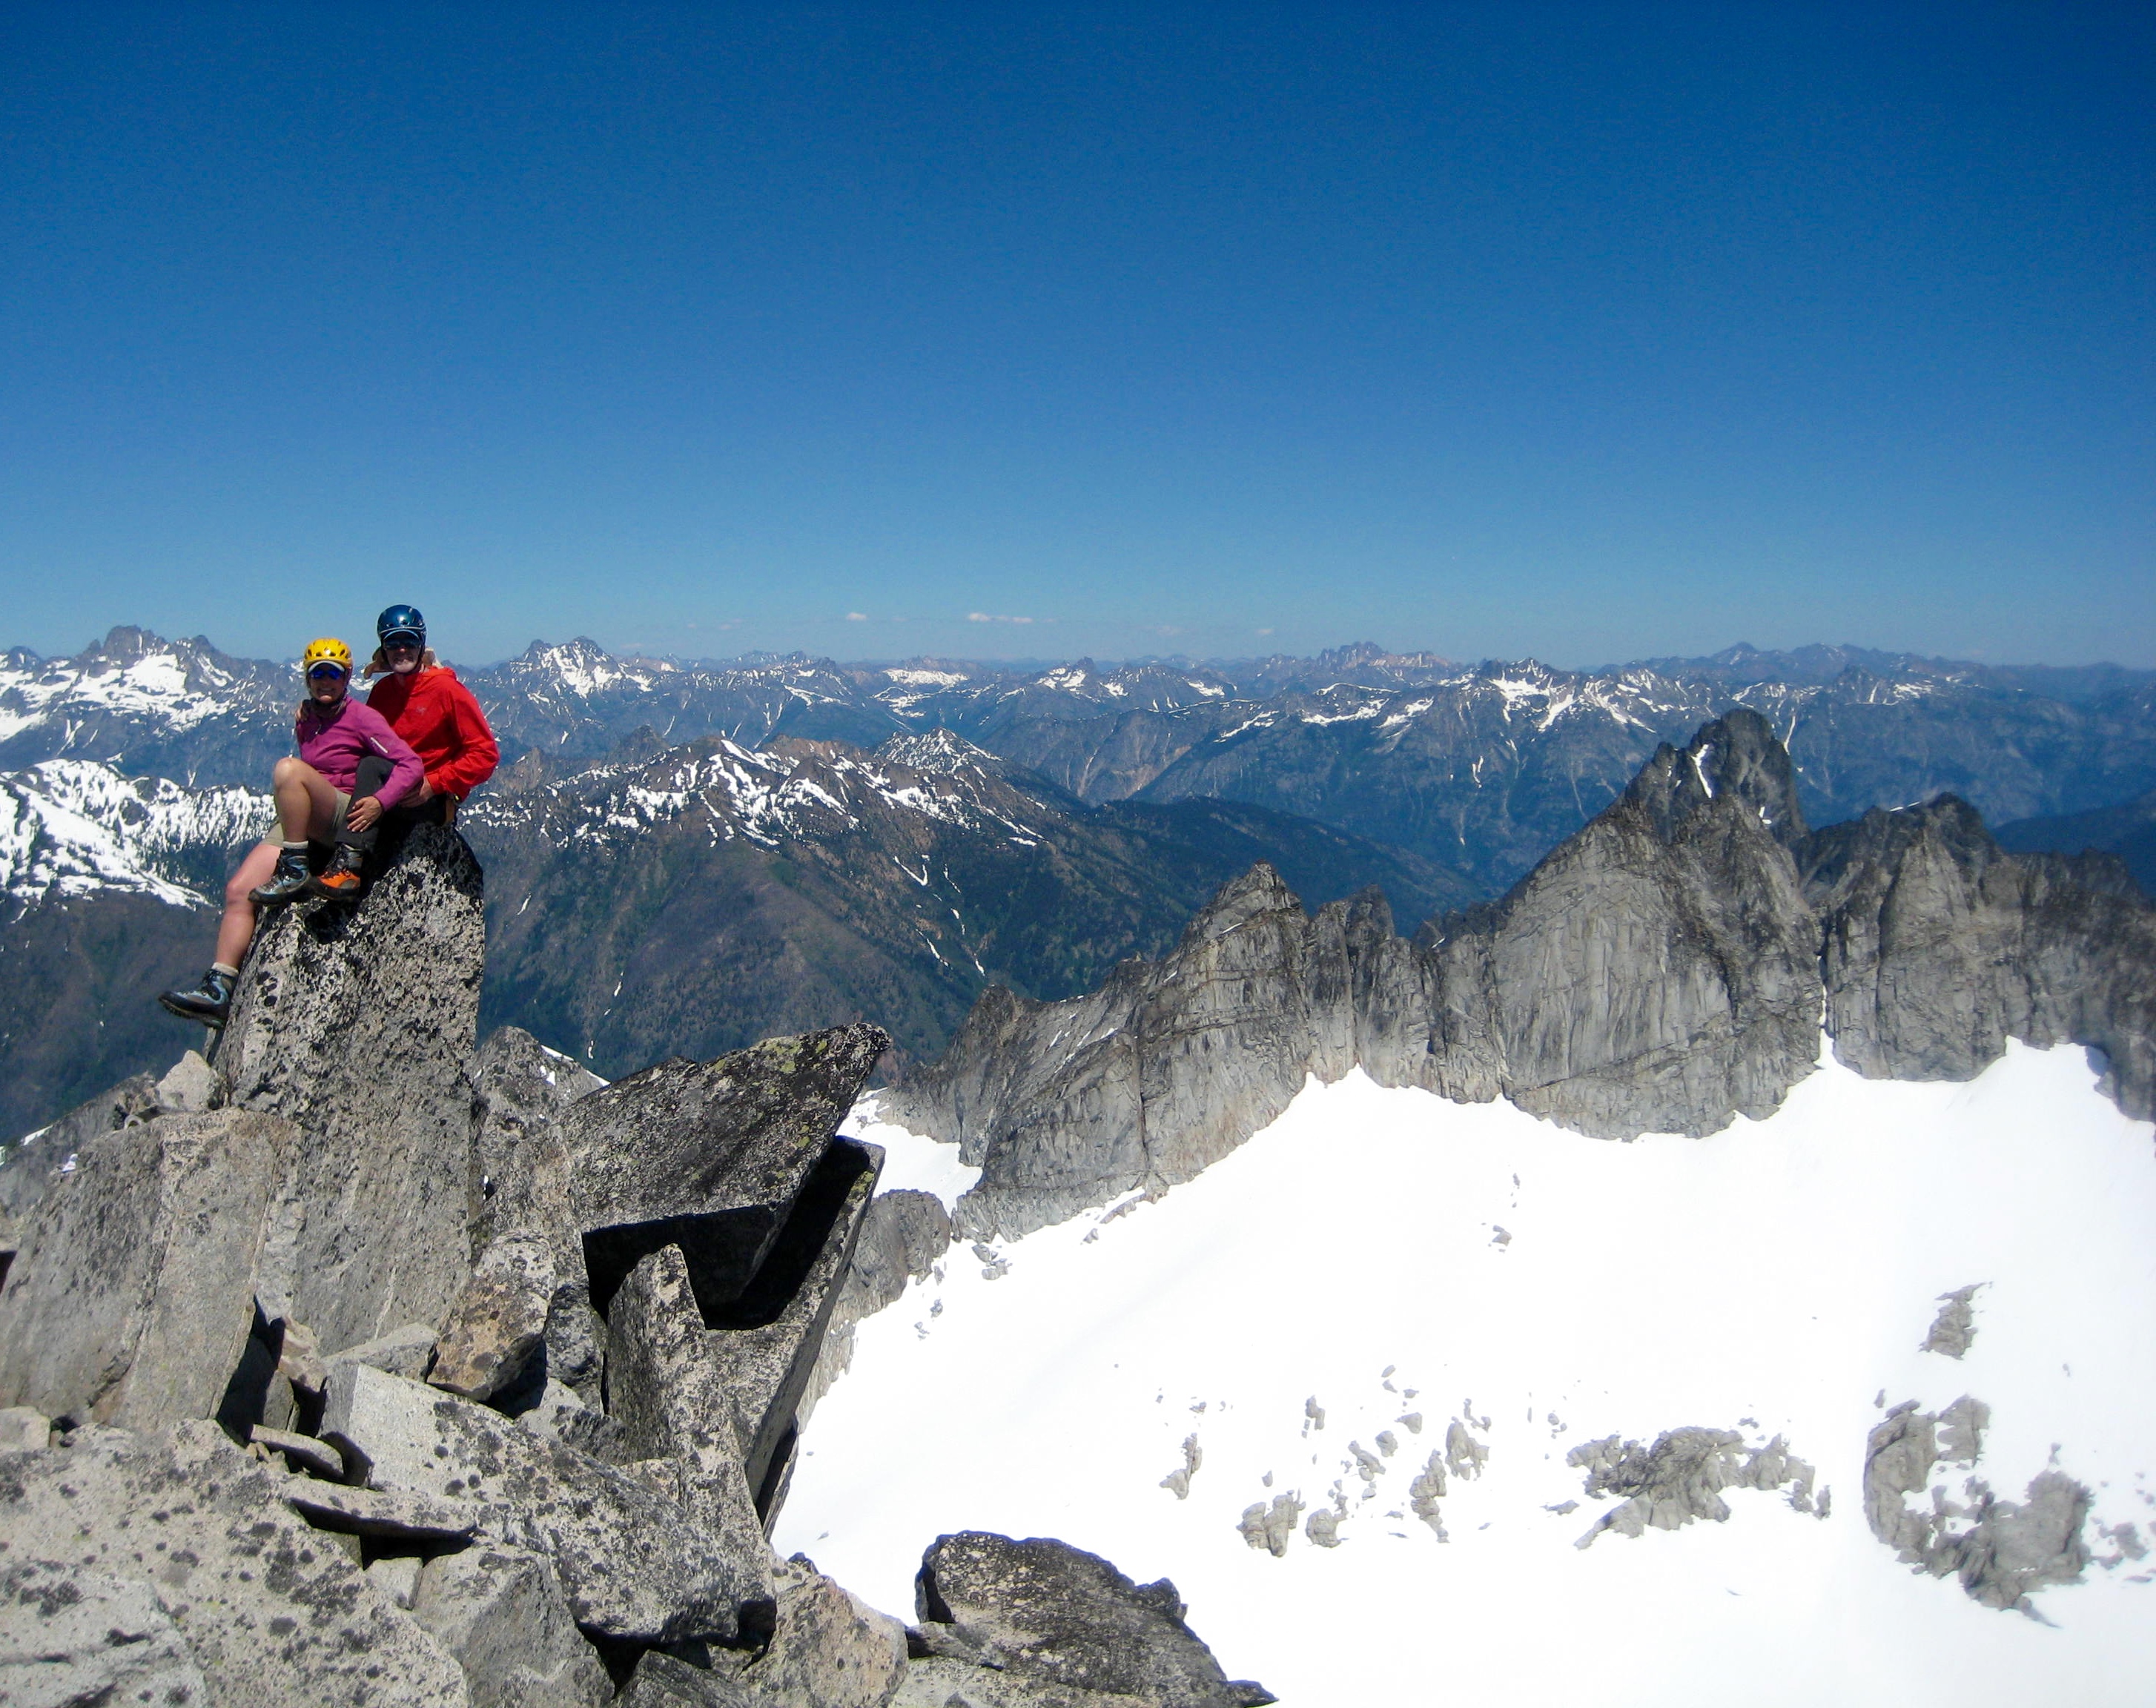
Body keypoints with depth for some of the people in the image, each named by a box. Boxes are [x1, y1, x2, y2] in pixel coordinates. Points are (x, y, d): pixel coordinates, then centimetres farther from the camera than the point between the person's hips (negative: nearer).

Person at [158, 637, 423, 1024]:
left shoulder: (361, 717, -4)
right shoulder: (304, 719, 18)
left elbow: (411, 764, -14)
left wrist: (380, 800, -28)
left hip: (346, 818, -7)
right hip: (303, 826, 7)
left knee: (287, 769, -32)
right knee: (238, 890, -9)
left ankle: (293, 873, -24)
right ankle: (218, 990, -10)